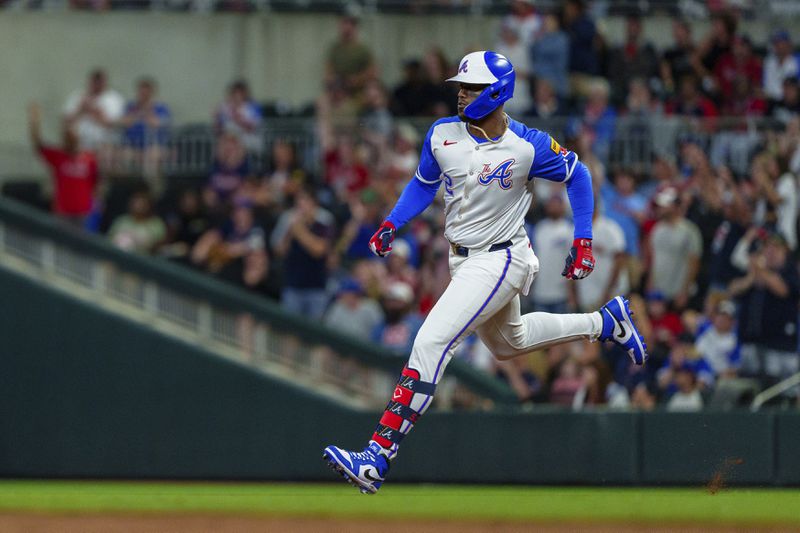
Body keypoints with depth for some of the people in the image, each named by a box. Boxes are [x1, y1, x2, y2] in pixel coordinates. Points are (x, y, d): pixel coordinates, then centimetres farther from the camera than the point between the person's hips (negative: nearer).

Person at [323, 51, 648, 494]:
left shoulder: (528, 147, -18)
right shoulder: (442, 134, -4)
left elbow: (577, 176, -1)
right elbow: (423, 183, 13)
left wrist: (583, 240, -4)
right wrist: (391, 224, -2)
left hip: (502, 259, -8)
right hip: (464, 259, 8)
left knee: (431, 343, -21)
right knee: (509, 344, 29)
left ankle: (377, 457, -25)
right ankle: (605, 322, 49)